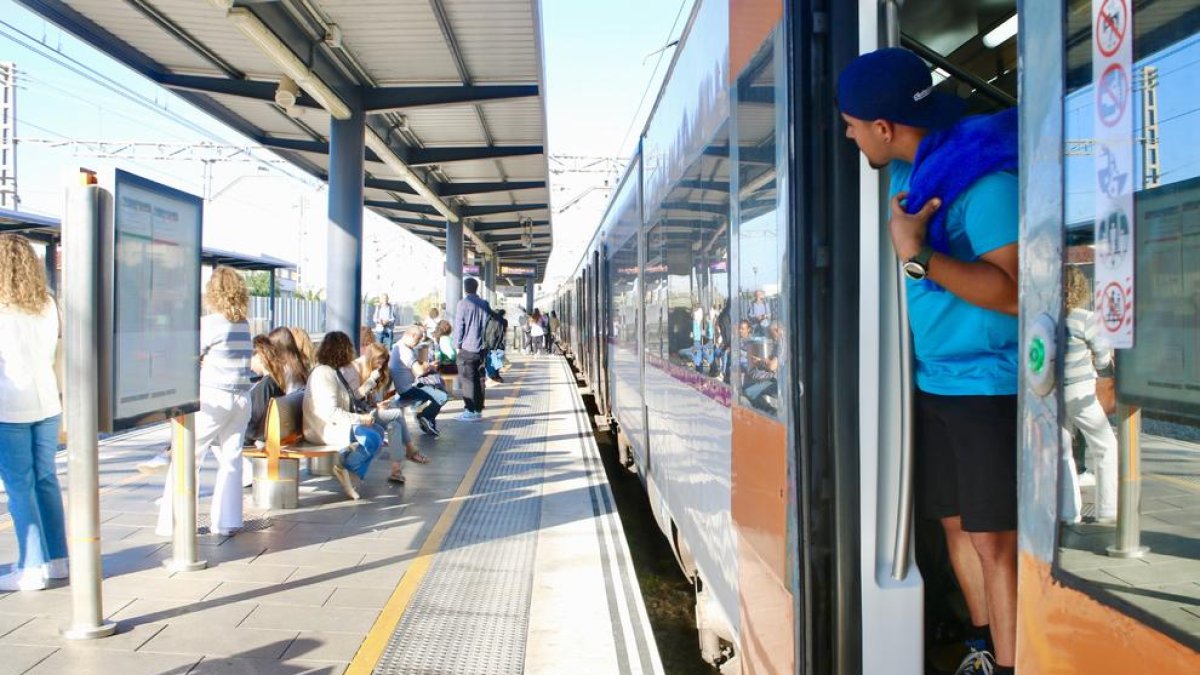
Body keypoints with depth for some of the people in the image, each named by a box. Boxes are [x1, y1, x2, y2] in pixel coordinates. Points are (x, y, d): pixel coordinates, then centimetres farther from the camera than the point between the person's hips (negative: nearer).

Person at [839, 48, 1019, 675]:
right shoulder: (908, 171, 8)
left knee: (994, 540, -4)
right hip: (933, 382, 8)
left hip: (990, 385, -8)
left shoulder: (984, 176, -18)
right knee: (956, 525, 15)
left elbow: (1014, 292, -26)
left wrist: (916, 254, -26)